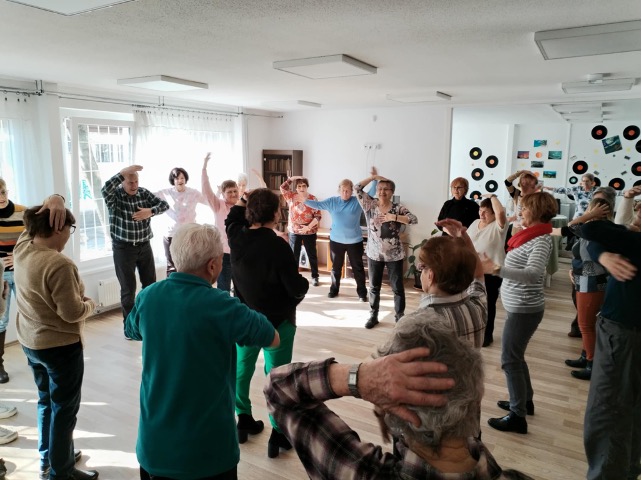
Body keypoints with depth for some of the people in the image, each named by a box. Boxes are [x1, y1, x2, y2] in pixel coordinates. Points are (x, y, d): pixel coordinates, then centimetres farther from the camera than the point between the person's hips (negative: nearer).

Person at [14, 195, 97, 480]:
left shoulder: (22, 247, -3)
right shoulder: (58, 264, -29)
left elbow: (36, 219, 9)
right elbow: (72, 313, -26)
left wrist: (55, 200, -13)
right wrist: (90, 304, -5)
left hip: (30, 341, 9)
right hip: (60, 345, -9)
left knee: (46, 400, 24)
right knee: (64, 408, 8)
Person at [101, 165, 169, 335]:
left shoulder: (144, 193, 2)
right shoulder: (115, 196, -10)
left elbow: (164, 204, -4)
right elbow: (105, 189, -32)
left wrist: (150, 211, -22)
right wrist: (123, 172, -38)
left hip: (144, 246, 4)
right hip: (123, 248, -4)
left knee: (150, 284, 12)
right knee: (128, 288, 2)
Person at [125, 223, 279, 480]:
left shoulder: (147, 297, -7)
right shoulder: (221, 306, -22)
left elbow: (131, 331, 17)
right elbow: (274, 339, -6)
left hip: (153, 442, 5)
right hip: (207, 446, -4)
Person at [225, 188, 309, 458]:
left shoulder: (236, 237, -6)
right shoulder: (278, 246, -25)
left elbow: (233, 219, 20)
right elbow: (296, 288, -20)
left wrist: (242, 201, 13)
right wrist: (304, 284, -1)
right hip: (278, 321, -6)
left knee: (241, 369, 20)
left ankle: (243, 421, 35)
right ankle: (278, 434, 15)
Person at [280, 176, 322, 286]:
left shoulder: (313, 199, -8)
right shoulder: (291, 197, 1)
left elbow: (318, 216, -11)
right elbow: (283, 187, -4)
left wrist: (308, 227, -21)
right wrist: (292, 178, -9)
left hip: (310, 232, -2)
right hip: (294, 231, 2)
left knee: (312, 255, 9)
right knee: (294, 255, 9)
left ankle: (315, 277, 21)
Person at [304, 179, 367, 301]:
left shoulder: (358, 201, -6)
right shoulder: (332, 201, -1)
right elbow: (317, 204, -4)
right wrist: (304, 200, -17)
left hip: (355, 241, -2)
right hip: (336, 240, 2)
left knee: (358, 268, 7)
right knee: (336, 267, 15)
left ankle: (362, 293, 18)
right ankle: (334, 289, 32)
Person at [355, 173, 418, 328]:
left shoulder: (398, 208, -6)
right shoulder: (370, 204, -2)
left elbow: (414, 219, -19)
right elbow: (357, 188, -8)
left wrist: (393, 217, -27)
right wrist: (374, 177, -9)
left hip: (394, 255, -2)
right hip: (374, 254, 2)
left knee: (397, 287, 8)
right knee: (374, 287, 13)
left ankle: (400, 317, 22)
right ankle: (373, 316, 27)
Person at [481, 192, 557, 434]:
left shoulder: (541, 240, -19)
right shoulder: (531, 235, 8)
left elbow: (533, 274, -36)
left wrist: (496, 270, -44)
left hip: (524, 310, -9)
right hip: (519, 307, 9)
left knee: (510, 361, -3)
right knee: (516, 357, 21)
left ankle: (518, 417, 7)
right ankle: (524, 401, 37)